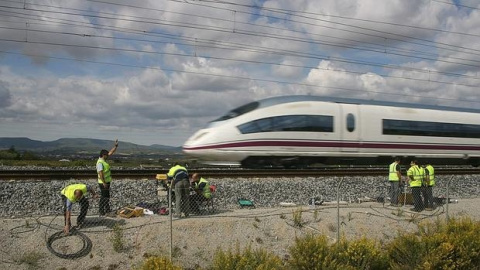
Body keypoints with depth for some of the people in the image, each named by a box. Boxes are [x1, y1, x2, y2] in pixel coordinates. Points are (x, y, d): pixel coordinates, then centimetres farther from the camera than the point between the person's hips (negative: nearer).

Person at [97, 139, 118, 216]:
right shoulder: (100, 162, -19)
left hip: (106, 182, 10)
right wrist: (104, 183, -27)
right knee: (103, 197, -3)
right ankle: (101, 211, 4)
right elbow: (100, 173, -25)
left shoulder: (103, 160, 9)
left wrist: (116, 145, 10)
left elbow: (111, 152, 16)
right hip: (103, 183, -10)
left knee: (107, 196, 15)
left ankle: (107, 210, 23)